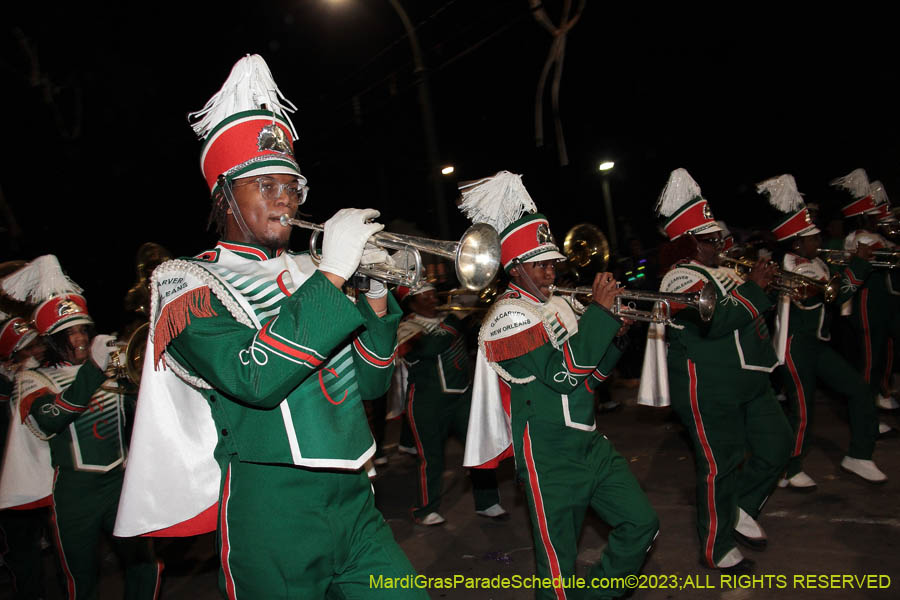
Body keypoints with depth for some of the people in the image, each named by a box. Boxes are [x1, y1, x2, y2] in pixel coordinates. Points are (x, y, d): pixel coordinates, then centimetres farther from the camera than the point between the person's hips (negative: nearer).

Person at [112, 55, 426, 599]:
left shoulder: (309, 273, 11)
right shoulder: (187, 282, -4)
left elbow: (371, 382, 9)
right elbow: (255, 378, -23)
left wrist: (376, 294, -5)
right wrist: (332, 274, -20)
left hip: (354, 499, 5)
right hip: (273, 518, -4)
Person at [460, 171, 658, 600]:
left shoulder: (558, 305, 9)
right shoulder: (508, 315, -16)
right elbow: (563, 371, -26)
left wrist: (614, 335, -2)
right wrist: (600, 310, -20)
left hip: (591, 443, 8)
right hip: (550, 458, -8)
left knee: (641, 524, 12)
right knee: (558, 562, 6)